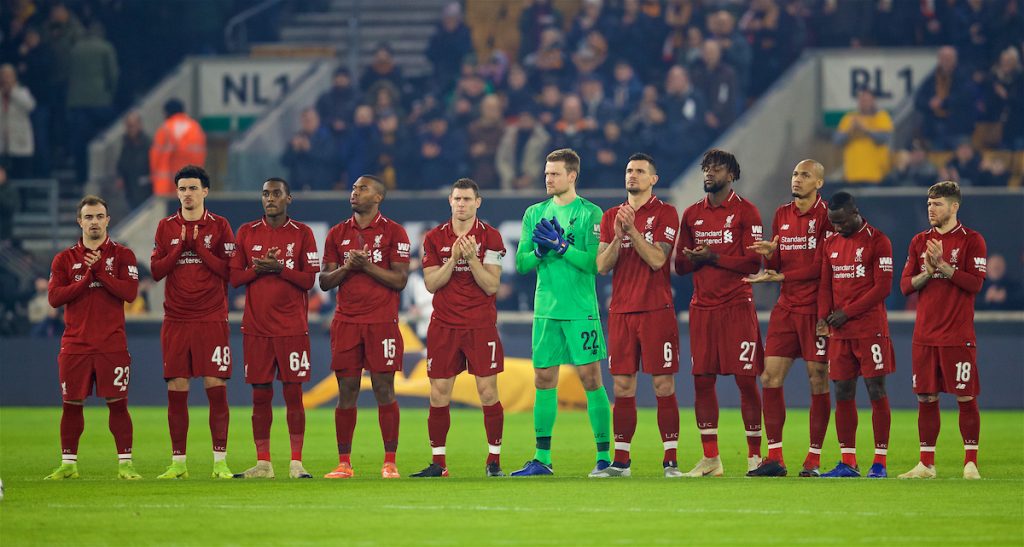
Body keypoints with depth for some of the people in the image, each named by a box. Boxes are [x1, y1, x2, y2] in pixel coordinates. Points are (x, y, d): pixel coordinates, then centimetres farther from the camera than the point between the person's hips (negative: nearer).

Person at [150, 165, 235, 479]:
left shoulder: (219, 226, 4)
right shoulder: (167, 227, 10)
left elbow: (228, 270, -4)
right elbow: (156, 271, 5)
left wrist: (199, 248, -10)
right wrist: (181, 248, -7)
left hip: (212, 320, -2)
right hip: (176, 320, 2)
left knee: (216, 388, -6)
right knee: (176, 390, 1)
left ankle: (220, 461, -3)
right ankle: (178, 462, 7)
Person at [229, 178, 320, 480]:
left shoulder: (301, 233, 3)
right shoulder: (247, 233, 9)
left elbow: (309, 279, -2)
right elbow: (234, 277, 6)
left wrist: (280, 268, -16)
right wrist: (259, 268, -11)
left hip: (292, 327, -2)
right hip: (256, 327, 2)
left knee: (293, 392, -3)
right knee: (260, 394, 2)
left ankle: (296, 463, 0)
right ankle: (262, 463, 7)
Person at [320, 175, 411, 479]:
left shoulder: (393, 232, 1)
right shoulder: (337, 234, 13)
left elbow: (400, 280, -4)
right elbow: (325, 282, 11)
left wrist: (367, 266, -13)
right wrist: (347, 267, -7)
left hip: (382, 321, -3)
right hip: (346, 322, 3)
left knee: (384, 390, -5)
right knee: (346, 393, 3)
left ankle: (390, 462, -2)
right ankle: (344, 463, 6)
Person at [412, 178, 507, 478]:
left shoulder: (490, 237, 0)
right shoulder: (435, 238, 7)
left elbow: (492, 286, -5)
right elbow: (431, 284, 0)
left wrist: (472, 258, -17)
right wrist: (452, 258, -13)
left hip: (481, 326, -2)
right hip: (443, 326, 2)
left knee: (488, 393, -5)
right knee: (438, 395, 0)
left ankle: (494, 461, 3)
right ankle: (438, 462, 7)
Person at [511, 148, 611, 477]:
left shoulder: (590, 213, -4)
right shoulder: (535, 213, 11)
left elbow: (594, 263, -13)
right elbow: (521, 264, 8)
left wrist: (561, 246, -17)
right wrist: (540, 251, -10)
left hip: (581, 310, -5)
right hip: (546, 310, 5)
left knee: (590, 378, -5)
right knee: (544, 382, 6)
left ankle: (604, 456, -1)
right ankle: (542, 459, 12)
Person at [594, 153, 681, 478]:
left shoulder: (665, 214, 0)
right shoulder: (611, 216, 14)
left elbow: (657, 259, -11)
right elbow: (602, 266, 6)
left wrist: (632, 228, -15)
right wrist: (618, 235, -9)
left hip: (657, 310, -4)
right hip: (621, 312, 4)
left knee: (663, 385, -5)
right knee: (622, 387, 4)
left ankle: (670, 460, -3)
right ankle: (620, 461, 8)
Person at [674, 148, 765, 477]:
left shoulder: (745, 212, -1)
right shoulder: (692, 214, 14)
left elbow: (753, 262, -8)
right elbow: (680, 264, 14)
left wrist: (714, 257, -14)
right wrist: (694, 259, -9)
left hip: (737, 307, -5)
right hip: (702, 308, 5)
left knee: (746, 379, -5)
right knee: (702, 379, 2)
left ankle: (755, 456, 1)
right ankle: (710, 458, 7)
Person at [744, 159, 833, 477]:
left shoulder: (826, 216, -6)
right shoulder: (782, 215, 14)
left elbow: (820, 267, -13)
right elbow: (775, 265, 14)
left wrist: (779, 276, -14)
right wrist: (769, 254, -8)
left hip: (815, 307, -6)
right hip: (786, 307, 6)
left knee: (818, 378, -3)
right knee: (770, 376, 0)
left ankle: (814, 459, 4)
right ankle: (774, 459, 5)